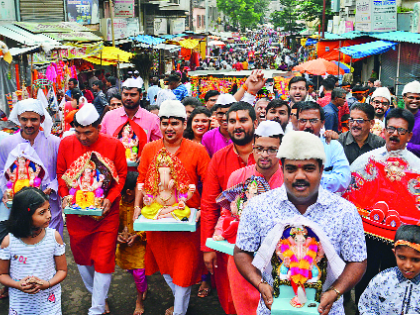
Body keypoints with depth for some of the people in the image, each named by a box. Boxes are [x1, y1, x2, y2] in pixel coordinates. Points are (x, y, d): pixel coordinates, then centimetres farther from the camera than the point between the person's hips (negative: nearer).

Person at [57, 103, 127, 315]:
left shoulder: (114, 145, -7)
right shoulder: (66, 144, -2)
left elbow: (121, 175, -1)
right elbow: (60, 173, 7)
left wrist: (110, 198, -13)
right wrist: (65, 195, -6)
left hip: (106, 213, -2)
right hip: (76, 213, 3)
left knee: (103, 259, -1)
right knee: (81, 256, 16)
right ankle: (96, 294, 41)